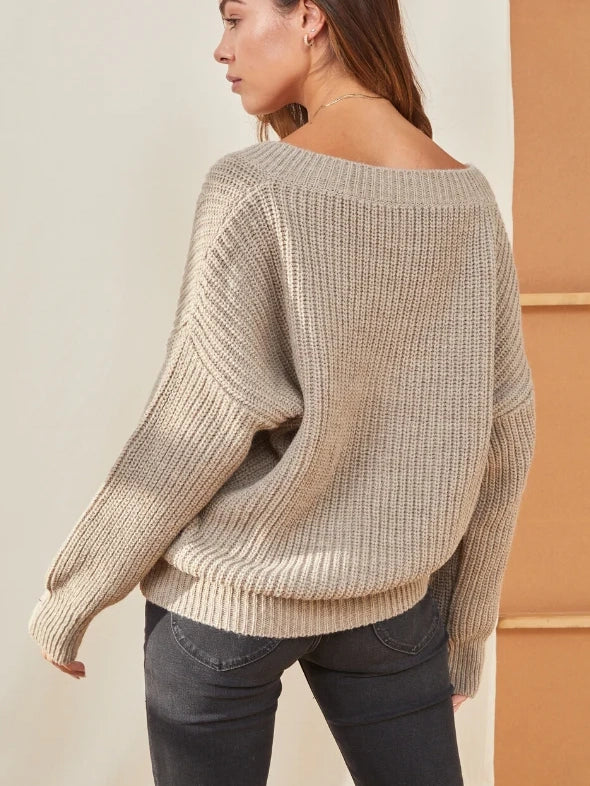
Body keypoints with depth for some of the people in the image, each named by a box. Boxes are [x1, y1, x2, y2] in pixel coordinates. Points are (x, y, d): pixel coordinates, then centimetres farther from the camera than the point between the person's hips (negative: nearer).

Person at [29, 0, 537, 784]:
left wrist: (73, 590, -4)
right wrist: (466, 622, 13)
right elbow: (501, 434, 2)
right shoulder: (468, 198, -1)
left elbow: (205, 419, -17)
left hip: (226, 595, -3)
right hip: (392, 599, 4)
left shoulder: (256, 186, -15)